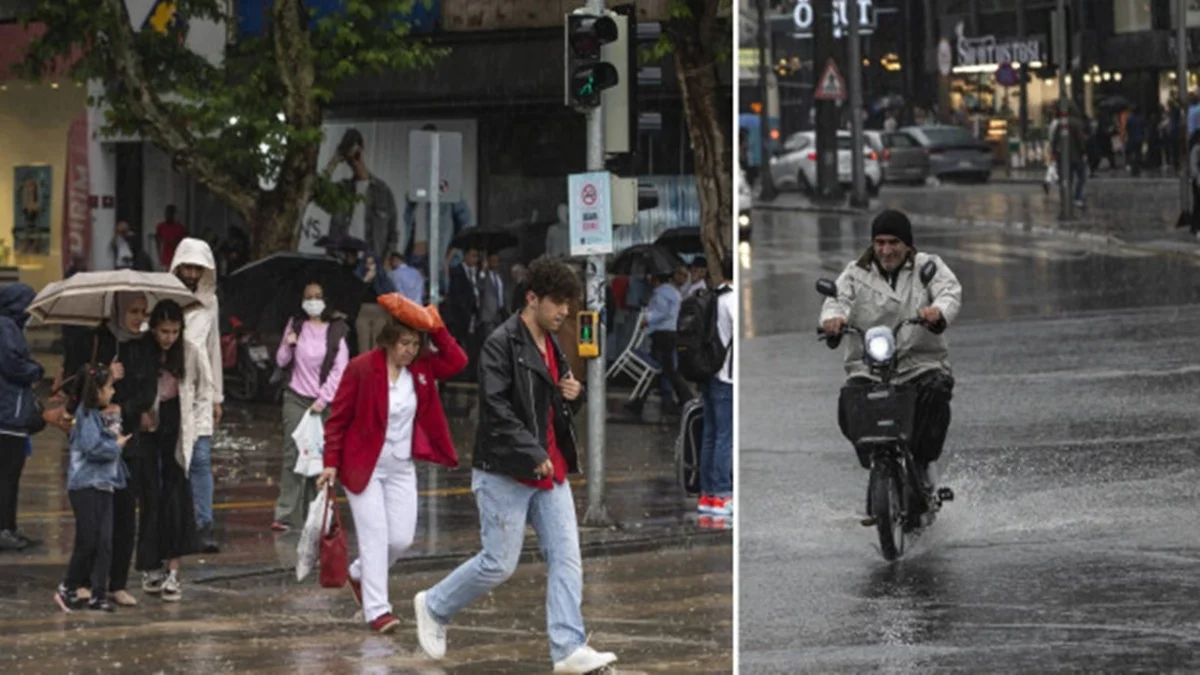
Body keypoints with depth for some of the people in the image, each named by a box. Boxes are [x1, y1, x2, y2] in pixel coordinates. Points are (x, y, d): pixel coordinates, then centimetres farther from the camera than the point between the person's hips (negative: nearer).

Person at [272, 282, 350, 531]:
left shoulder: (336, 331, 0)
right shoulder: (296, 325, 7)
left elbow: (340, 369, -3)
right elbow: (281, 362, 12)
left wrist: (323, 399, -11)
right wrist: (288, 346, -9)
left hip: (324, 402, -1)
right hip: (296, 398, 1)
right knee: (293, 454, -10)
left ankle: (313, 514, 6)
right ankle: (285, 514, -14)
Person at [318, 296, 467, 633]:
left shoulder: (422, 368, 2)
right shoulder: (362, 368, -13)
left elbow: (457, 361, -7)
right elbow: (338, 418, -9)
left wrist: (436, 329, -12)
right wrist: (331, 462, -11)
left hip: (402, 468, 5)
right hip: (363, 466, -5)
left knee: (402, 538, 4)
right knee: (375, 537, -9)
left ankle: (359, 574, 32)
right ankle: (376, 609, -4)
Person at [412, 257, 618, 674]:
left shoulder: (552, 345, 13)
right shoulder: (502, 344, -13)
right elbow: (495, 408, -21)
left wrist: (573, 395, 2)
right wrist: (532, 455, -23)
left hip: (550, 470, 8)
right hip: (505, 471, -8)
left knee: (567, 558, -2)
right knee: (500, 563, -2)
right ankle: (434, 607, 20)